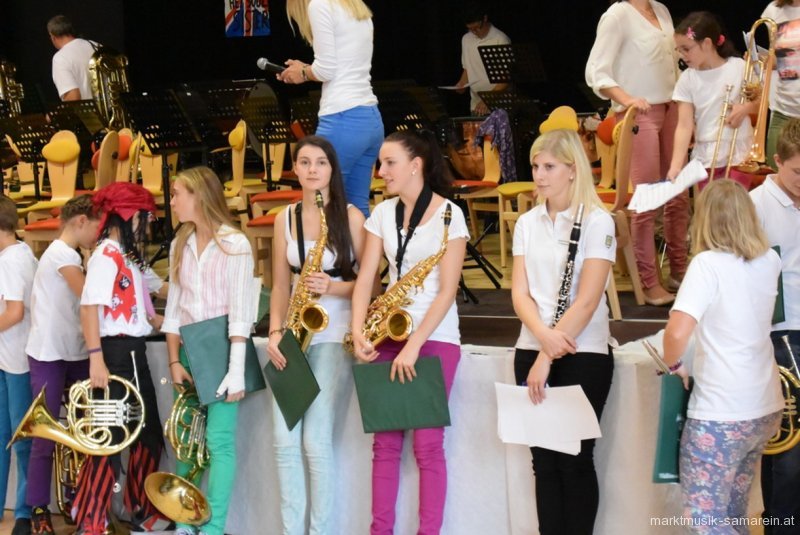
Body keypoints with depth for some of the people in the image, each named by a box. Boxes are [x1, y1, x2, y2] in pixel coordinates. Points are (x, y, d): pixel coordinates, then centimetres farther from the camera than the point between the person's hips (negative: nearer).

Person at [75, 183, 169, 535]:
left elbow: (158, 287, 30)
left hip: (134, 352, 10)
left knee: (148, 436, 15)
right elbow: (89, 307, -20)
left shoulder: (130, 256, 16)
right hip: (115, 352, -10)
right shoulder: (106, 255, -13)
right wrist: (96, 359, -26)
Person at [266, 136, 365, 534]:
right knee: (284, 440, -2)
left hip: (333, 333, -4)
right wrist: (276, 331, -3)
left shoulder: (350, 217, -2)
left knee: (315, 440, -10)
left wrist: (334, 287, -18)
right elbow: (280, 285, 11)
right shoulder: (285, 219, 10)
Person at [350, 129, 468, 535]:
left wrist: (413, 346, -18)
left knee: (427, 445, -5)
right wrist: (358, 333, -13)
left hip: (434, 338, -5)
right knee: (385, 441, 5)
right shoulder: (383, 213, 7)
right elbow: (365, 278, 2)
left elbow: (448, 290, -13)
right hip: (388, 334, 5)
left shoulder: (448, 215, -8)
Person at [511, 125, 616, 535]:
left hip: (583, 355, -5)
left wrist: (548, 357, -19)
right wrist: (543, 336, -18)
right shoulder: (527, 223, 8)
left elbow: (586, 301, -15)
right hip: (531, 350, 5)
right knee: (543, 459, 6)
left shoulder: (597, 222, -8)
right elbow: (520, 292, 2)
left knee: (574, 459, -1)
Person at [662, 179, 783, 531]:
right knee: (732, 513, 19)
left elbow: (677, 332, -27)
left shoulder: (708, 263, -16)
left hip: (721, 413, -7)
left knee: (705, 520, -1)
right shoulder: (769, 261, 4)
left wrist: (674, 365, -8)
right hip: (766, 408, 7)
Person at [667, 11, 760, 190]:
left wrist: (746, 108, -17)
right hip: (705, 157, 2)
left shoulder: (739, 68, -5)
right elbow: (684, 126, -6)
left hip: (737, 154, -2)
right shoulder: (687, 79, -1)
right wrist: (676, 165, -16)